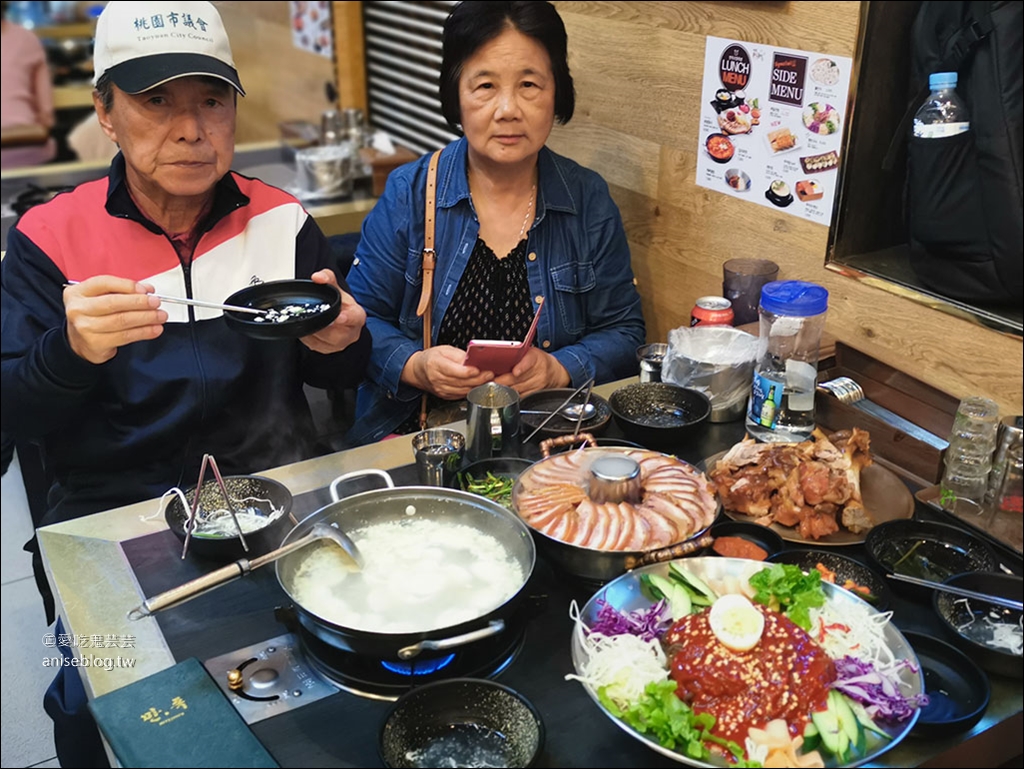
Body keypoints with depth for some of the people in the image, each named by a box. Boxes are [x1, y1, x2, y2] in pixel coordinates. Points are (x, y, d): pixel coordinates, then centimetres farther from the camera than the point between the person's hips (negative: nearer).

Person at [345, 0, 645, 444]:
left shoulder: (589, 201, 3)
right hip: (417, 432, -1)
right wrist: (415, 367, -16)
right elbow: (361, 318, 3)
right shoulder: (408, 195, 0)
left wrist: (558, 370, -14)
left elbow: (622, 333, 6)